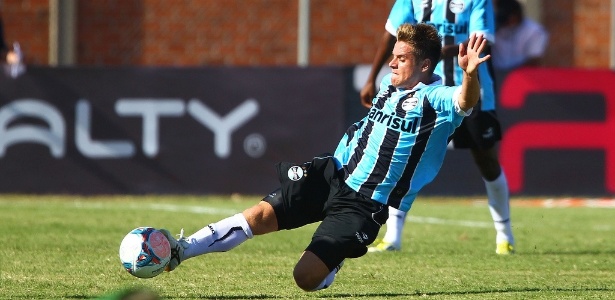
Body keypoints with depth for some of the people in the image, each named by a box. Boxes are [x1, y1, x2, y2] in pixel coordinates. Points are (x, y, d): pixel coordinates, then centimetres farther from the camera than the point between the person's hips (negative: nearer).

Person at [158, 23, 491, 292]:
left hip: (364, 206, -6)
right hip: (335, 173, 6)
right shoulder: (389, 85, 9)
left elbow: (465, 102, -38)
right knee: (262, 214, -11)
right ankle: (179, 251, -7)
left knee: (306, 277, -14)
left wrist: (470, 73, -58)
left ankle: (335, 259, 20)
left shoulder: (435, 100, -14)